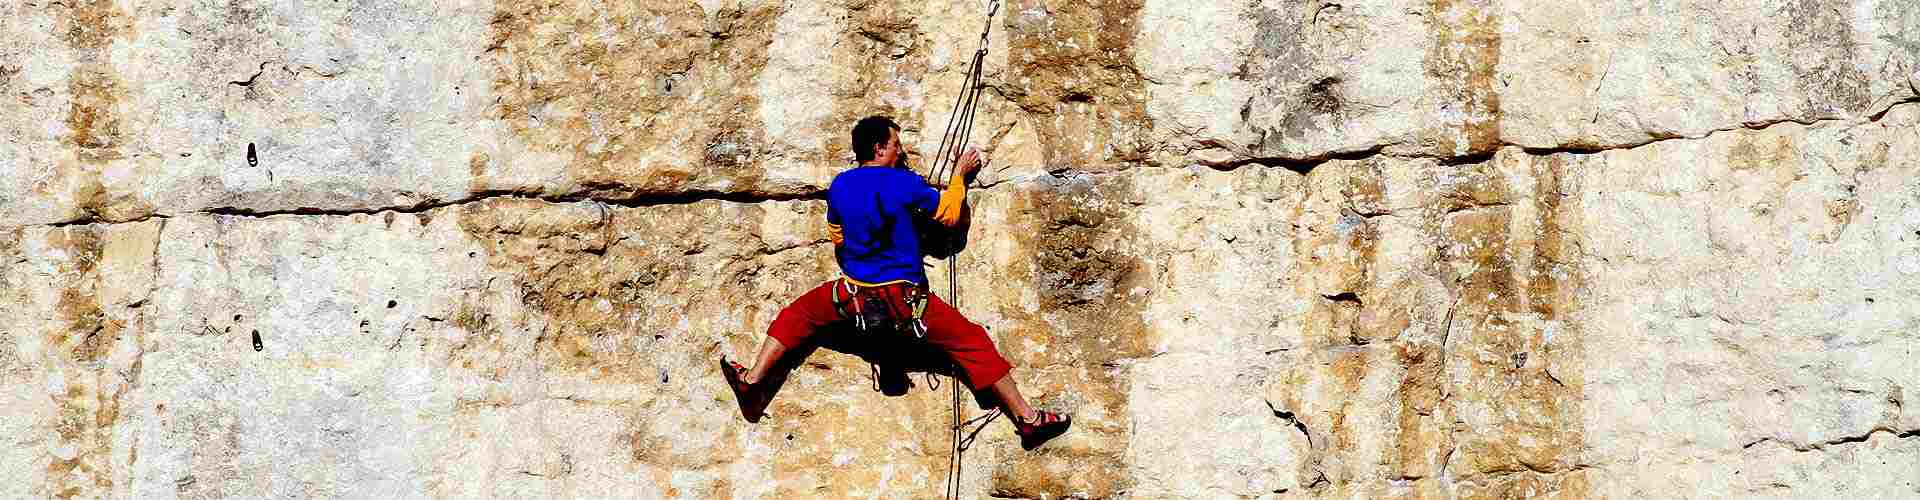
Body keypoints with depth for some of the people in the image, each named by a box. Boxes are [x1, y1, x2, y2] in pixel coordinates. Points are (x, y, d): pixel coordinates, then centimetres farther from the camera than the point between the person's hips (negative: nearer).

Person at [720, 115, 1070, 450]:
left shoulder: (839, 186, 4)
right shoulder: (905, 183, -8)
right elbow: (953, 217, 5)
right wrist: (960, 175, 19)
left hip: (853, 295, 3)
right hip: (906, 299, -3)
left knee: (797, 314, 28)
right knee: (973, 344, 6)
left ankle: (752, 380, 17)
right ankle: (1028, 419, 5)